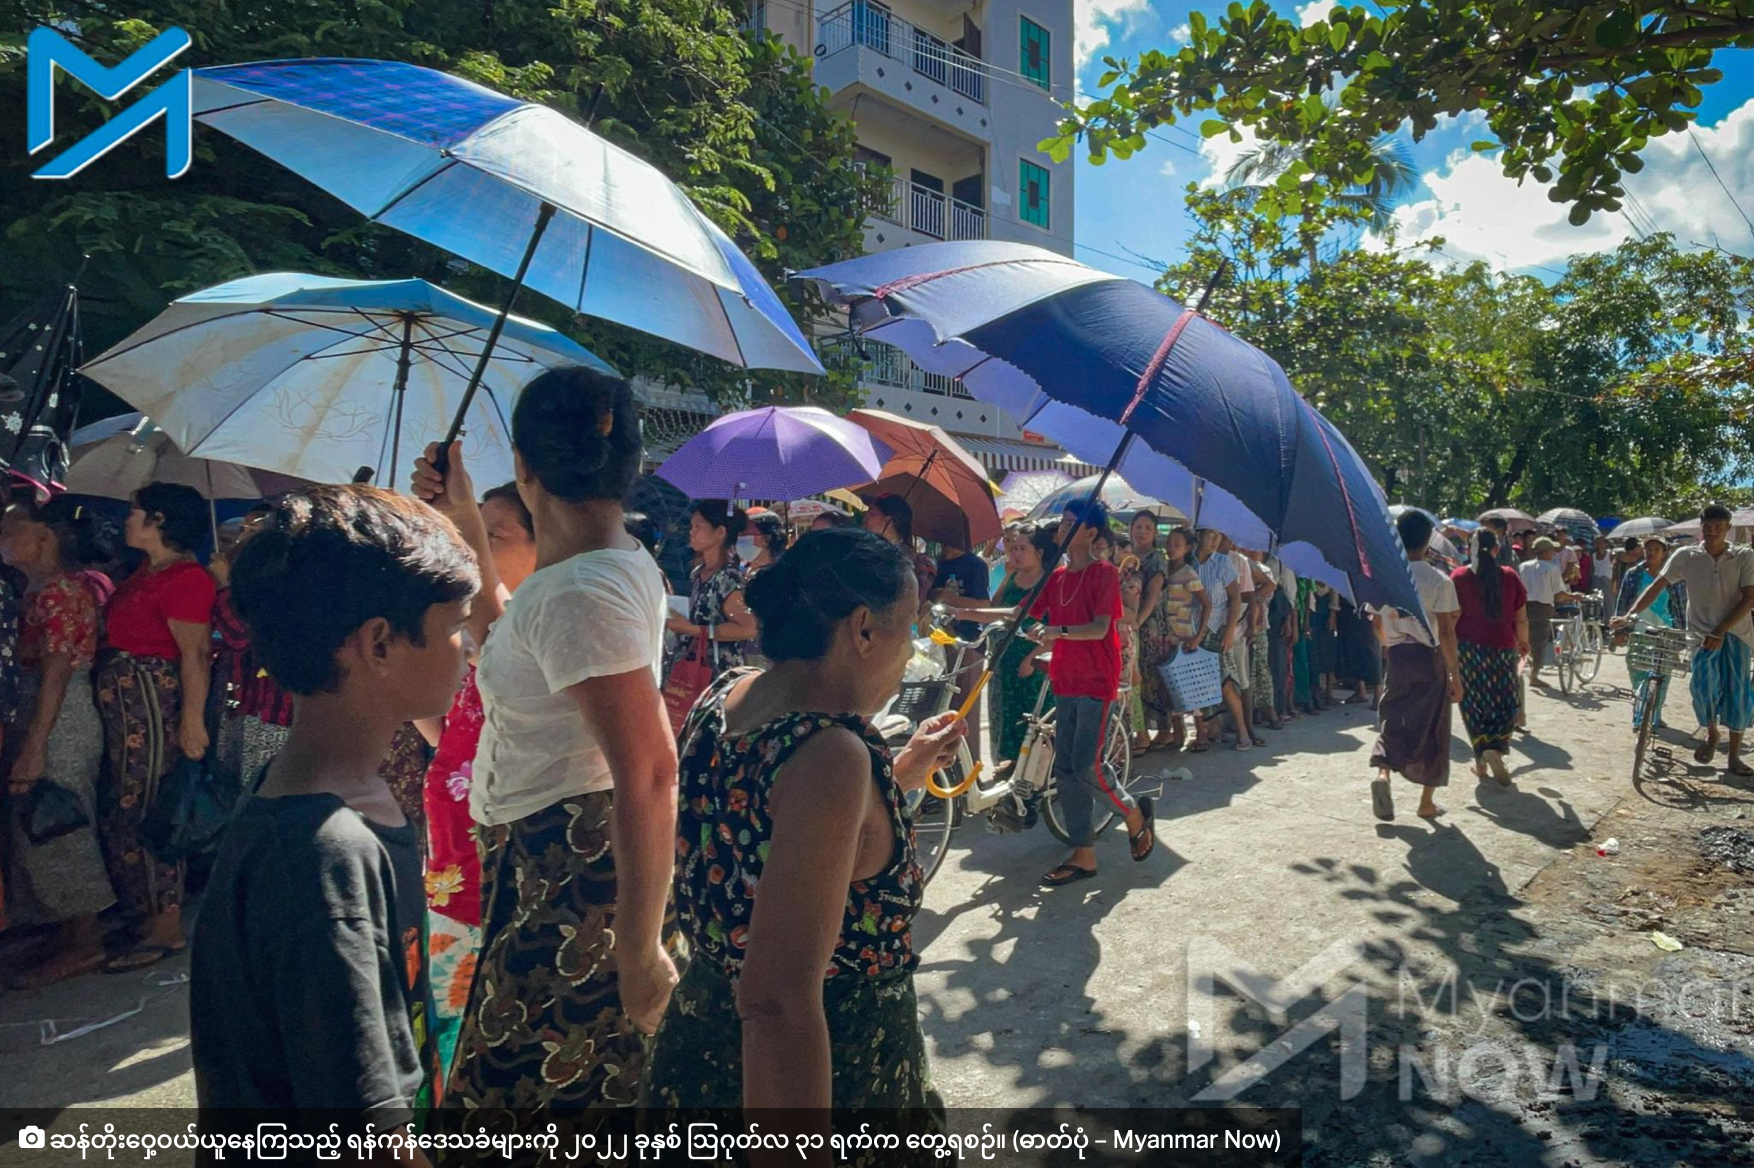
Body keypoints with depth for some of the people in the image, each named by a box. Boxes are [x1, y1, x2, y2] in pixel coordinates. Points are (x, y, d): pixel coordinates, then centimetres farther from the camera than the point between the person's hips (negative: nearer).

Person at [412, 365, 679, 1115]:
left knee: (522, 1088, 9)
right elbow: (509, 651, 22)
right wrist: (466, 528, 16)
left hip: (568, 876, -10)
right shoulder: (619, 561, 6)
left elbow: (650, 773, -31)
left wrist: (639, 948, -27)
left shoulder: (579, 594, -25)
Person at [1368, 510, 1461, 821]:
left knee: (1393, 718, 11)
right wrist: (1456, 675, -7)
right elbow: (1446, 632, -12)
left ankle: (1382, 773, -17)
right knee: (1432, 728, 9)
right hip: (1430, 658, -2)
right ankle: (1427, 802, 18)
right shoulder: (1439, 581, -11)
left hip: (1397, 657, 2)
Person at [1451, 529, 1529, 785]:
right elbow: (1521, 618, 3)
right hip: (1503, 649, 1)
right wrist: (1524, 641, 19)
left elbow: (1453, 617, -9)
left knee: (1474, 705, 9)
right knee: (1503, 704, 11)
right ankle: (1495, 748, -9)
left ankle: (1481, 761, 10)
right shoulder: (1510, 576, -1)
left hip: (1469, 648, 0)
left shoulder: (1459, 577, -5)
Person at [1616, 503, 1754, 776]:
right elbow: (1657, 586, -3)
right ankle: (1711, 732, 10)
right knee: (1703, 684, -19)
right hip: (1701, 632, 0)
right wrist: (1630, 615, -15)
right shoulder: (1685, 556, -2)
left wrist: (1720, 632, -17)